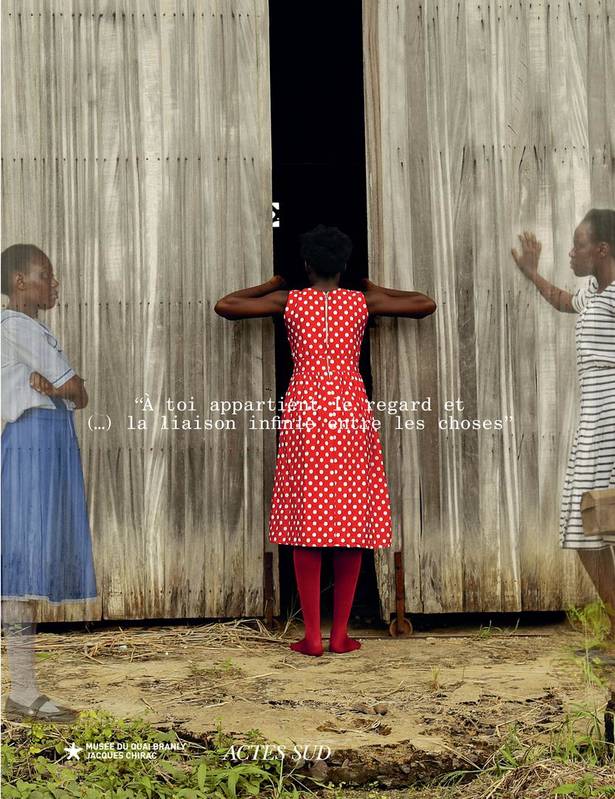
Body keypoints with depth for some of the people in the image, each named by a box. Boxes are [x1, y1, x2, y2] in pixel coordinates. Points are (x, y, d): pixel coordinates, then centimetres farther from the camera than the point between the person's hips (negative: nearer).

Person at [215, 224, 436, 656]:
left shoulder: (288, 300, 2)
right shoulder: (363, 302, 4)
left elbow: (224, 306, 4)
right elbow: (426, 305, 10)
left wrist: (270, 285, 17)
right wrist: (377, 291, 22)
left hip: (304, 413, 0)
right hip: (351, 413, 0)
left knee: (307, 523, 3)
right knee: (351, 522, 5)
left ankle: (312, 636, 2)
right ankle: (340, 634, 7)